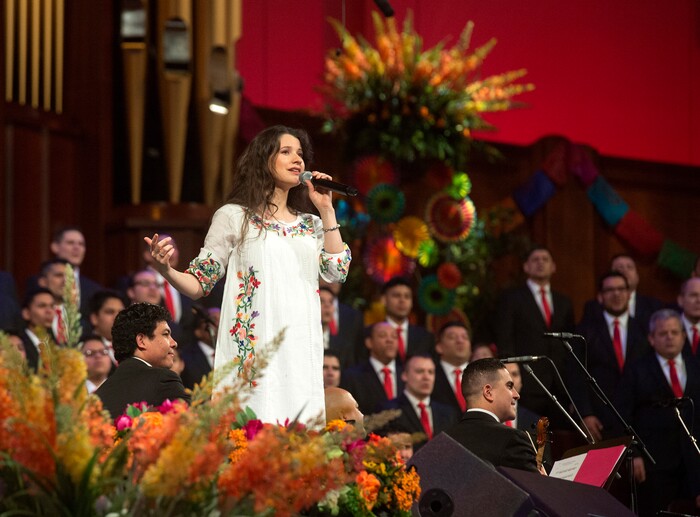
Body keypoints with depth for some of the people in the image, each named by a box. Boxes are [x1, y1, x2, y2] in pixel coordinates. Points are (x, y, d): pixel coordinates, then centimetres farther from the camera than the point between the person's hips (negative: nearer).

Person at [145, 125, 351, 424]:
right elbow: (200, 285, 3)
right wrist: (166, 271, -18)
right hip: (251, 348, -4)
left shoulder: (311, 224, 18)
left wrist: (326, 210, 5)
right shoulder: (234, 217, 5)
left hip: (301, 352, 4)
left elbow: (337, 271, 2)